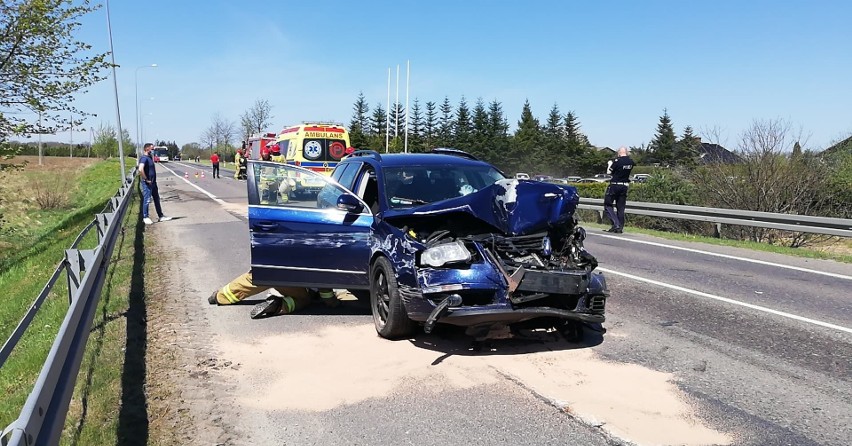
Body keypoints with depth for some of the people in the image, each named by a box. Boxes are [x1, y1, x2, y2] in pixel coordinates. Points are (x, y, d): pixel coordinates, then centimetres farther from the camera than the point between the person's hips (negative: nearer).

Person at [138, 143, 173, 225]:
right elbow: (140, 169, -32)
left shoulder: (150, 157, 13)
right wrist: (146, 179, -23)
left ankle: (161, 216, 21)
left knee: (157, 199, 13)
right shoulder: (144, 158, -17)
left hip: (153, 182, 10)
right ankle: (145, 217, 9)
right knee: (147, 200, -1)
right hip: (147, 184, -10)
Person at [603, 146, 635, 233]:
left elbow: (609, 172, -9)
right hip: (625, 186, 6)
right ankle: (620, 227, 10)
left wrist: (610, 164, 10)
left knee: (608, 204, 4)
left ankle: (616, 223, -10)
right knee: (620, 207, 10)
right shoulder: (631, 162, 3)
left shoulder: (617, 161, -15)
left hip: (615, 185, -6)